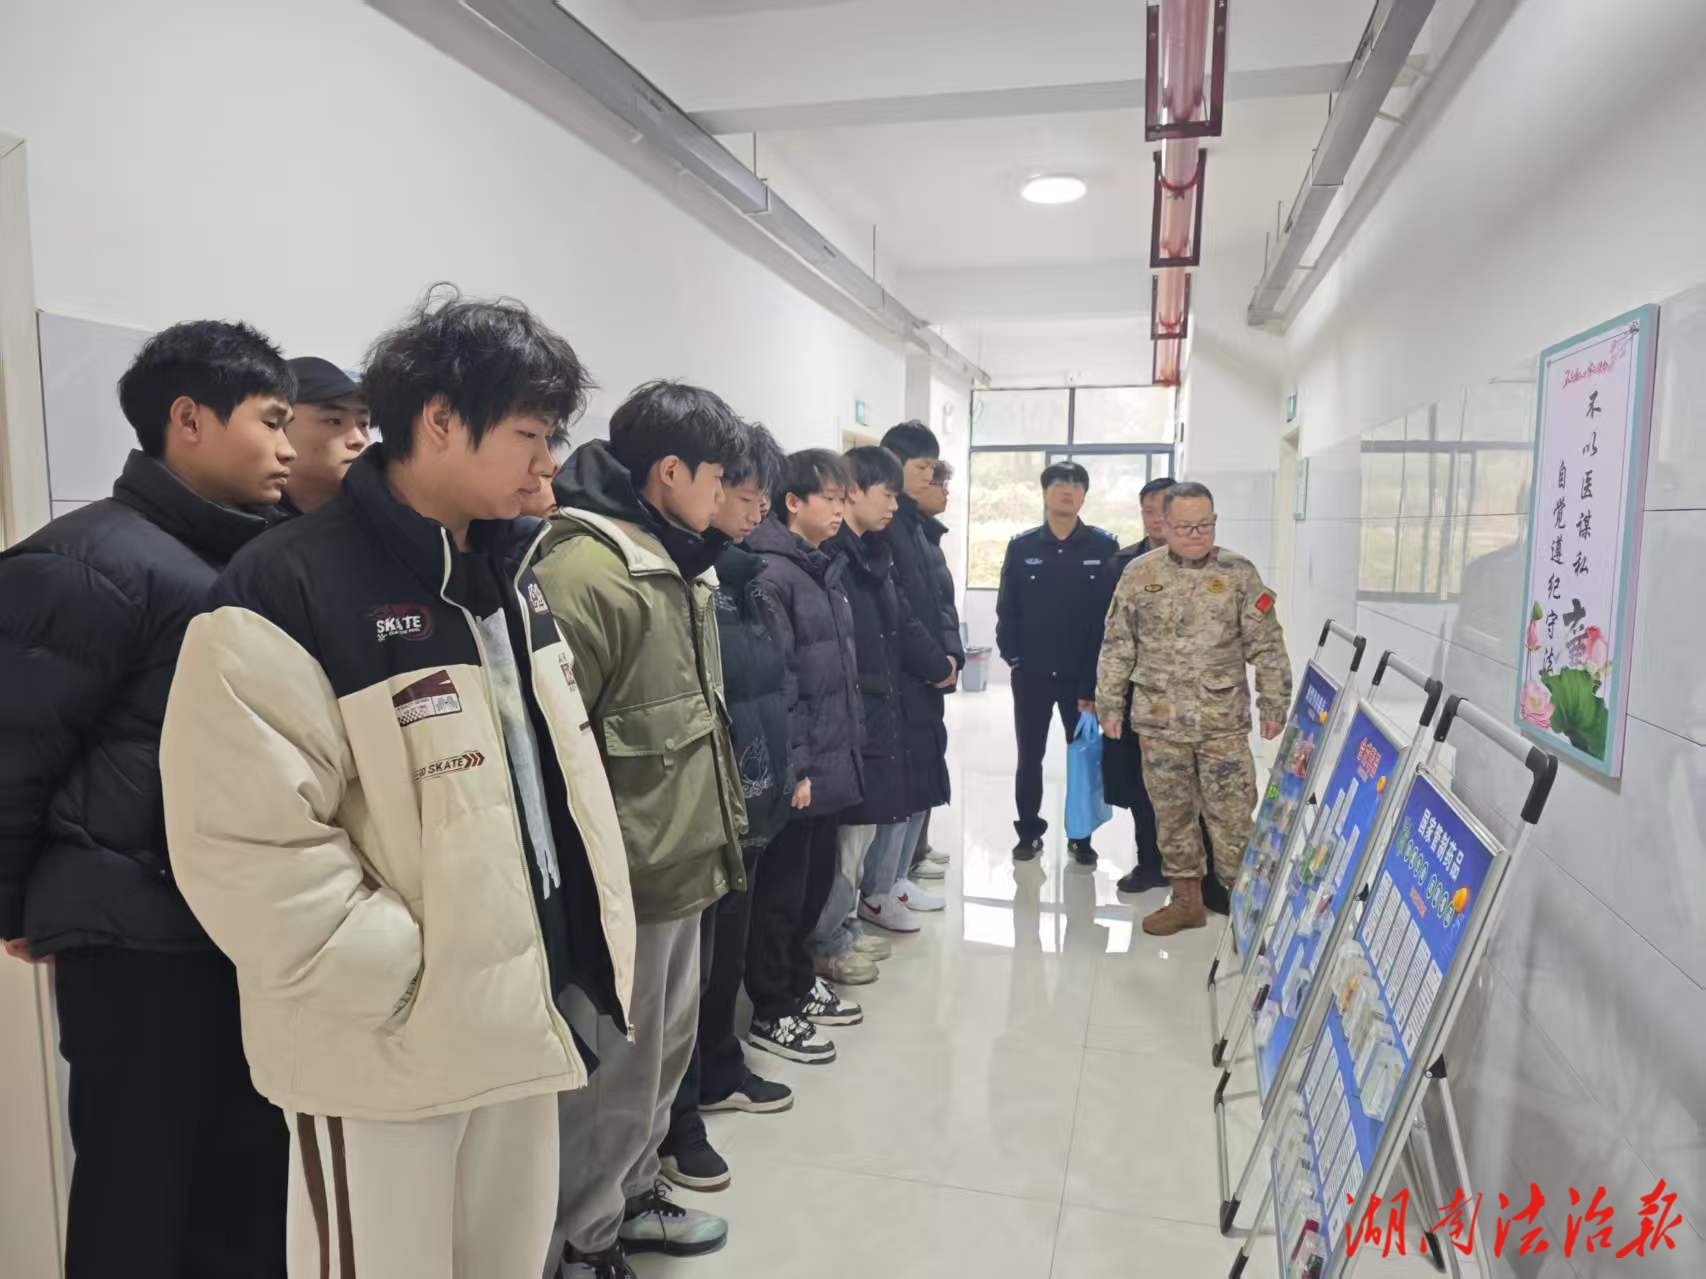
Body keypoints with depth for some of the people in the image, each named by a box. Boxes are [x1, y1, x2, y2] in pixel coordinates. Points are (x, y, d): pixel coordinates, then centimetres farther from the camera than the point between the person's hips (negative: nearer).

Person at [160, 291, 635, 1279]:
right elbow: (247, 847, -22)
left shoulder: (509, 571, 7)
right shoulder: (289, 594, -18)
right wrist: (409, 982, -18)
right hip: (385, 1042, -7)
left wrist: (591, 946, 10)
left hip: (520, 1010, 7)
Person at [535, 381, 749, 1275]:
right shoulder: (582, 571, -19)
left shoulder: (671, 564, 12)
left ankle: (635, 1197, 43)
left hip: (681, 860, 10)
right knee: (617, 1073, 8)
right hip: (625, 874, -9)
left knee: (666, 1051, 23)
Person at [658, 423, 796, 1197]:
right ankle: (675, 1122, 21)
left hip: (750, 796, 8)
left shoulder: (739, 571, 12)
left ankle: (718, 1073, 39)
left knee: (728, 947, 21)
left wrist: (784, 769, 13)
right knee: (690, 959, 5)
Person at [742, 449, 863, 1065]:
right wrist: (793, 766, -19)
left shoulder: (829, 569, 12)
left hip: (834, 759, 9)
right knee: (782, 888, 4)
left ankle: (798, 982, 36)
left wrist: (850, 743, 15)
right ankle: (772, 1013, 18)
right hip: (799, 767, -9)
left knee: (816, 880, 19)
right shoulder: (772, 574, -15)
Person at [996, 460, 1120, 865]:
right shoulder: (1022, 546, 1)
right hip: (1031, 674, 1)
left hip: (1083, 674, 0)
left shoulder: (1104, 547, -2)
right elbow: (1007, 608, 2)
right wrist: (1013, 655, -6)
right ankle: (1029, 832, 23)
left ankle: (1081, 836, 23)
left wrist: (1098, 672, -9)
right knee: (1029, 757, 9)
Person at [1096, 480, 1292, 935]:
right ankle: (1186, 899, 25)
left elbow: (1267, 646, 2)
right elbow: (1117, 647, 6)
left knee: (1233, 817, 0)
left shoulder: (1239, 573, -1)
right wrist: (1109, 705, 5)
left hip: (1224, 721, -2)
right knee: (1172, 813, 11)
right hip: (1159, 720, 2)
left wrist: (1273, 705, 0)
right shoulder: (1139, 574, 2)